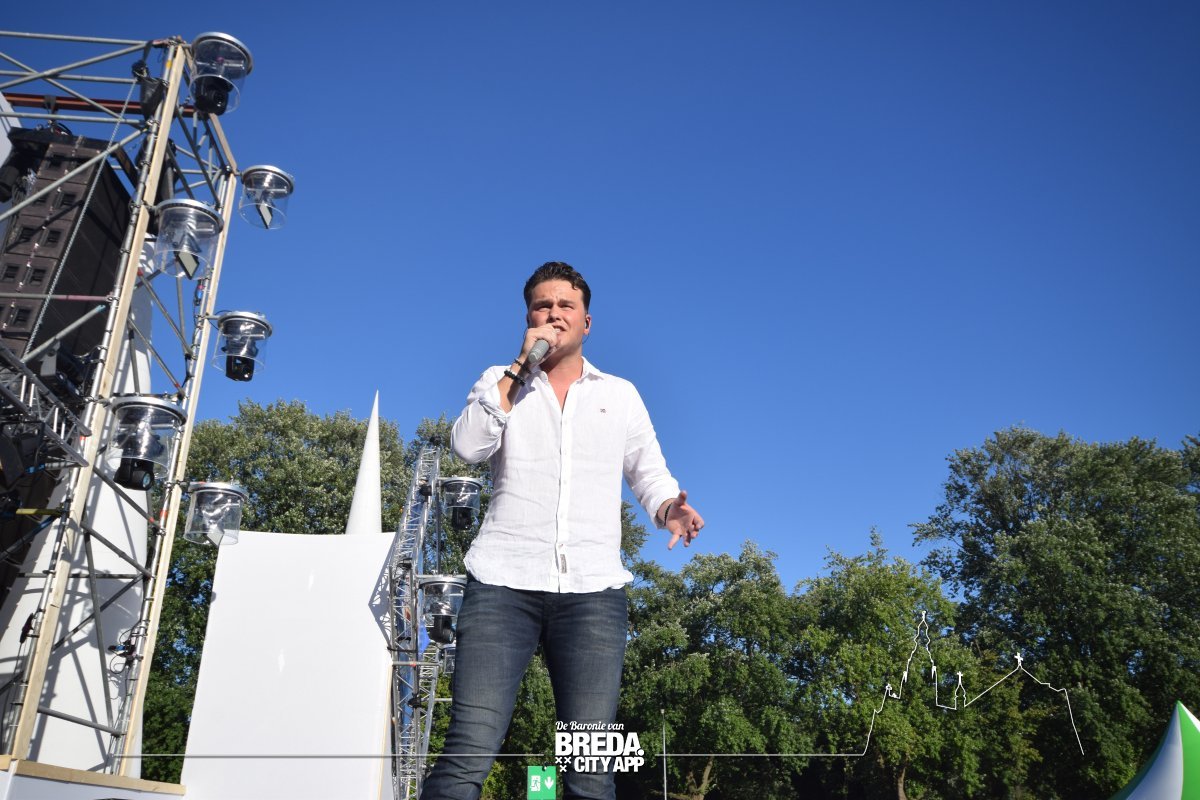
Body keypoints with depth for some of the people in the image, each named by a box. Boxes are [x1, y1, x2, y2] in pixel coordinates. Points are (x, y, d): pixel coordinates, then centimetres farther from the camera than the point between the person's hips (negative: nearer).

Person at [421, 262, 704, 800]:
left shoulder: (621, 394, 20)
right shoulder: (500, 382, 17)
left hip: (593, 590, 1)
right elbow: (468, 447, -1)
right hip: (503, 582, -1)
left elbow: (649, 473, 18)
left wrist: (669, 509, -5)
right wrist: (521, 366, -2)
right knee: (468, 754, -13)